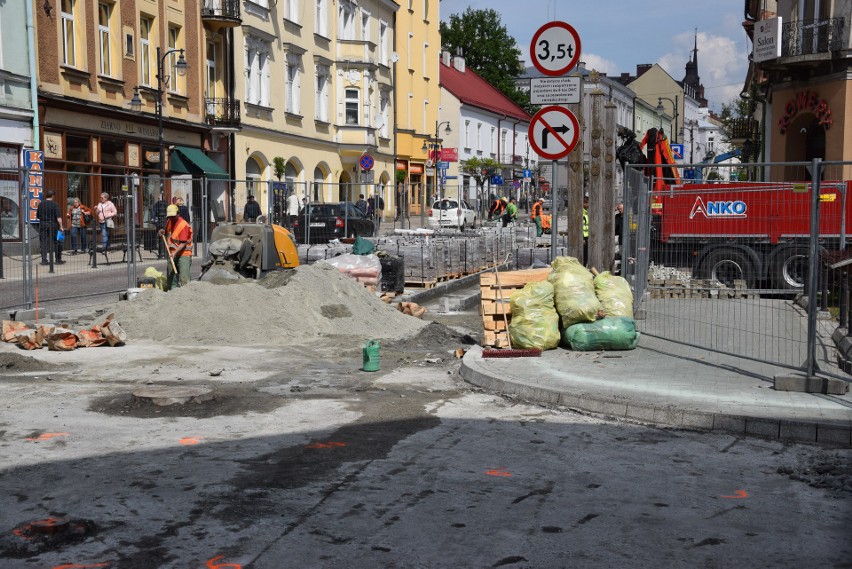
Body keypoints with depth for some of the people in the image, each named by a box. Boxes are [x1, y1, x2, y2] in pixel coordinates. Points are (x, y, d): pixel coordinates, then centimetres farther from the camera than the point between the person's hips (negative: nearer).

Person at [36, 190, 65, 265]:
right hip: (53, 225, -3)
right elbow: (58, 217, -14)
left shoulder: (41, 204, 5)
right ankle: (58, 260, 10)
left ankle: (44, 260, -2)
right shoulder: (55, 204, -8)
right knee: (56, 242, 7)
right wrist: (61, 226, -12)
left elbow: (37, 216, 13)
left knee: (44, 243, 5)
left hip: (42, 225, 3)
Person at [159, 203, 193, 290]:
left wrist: (175, 252, -32)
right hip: (172, 254, 8)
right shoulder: (169, 221, 7)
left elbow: (183, 243, -22)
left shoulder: (183, 225, -17)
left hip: (183, 254, -8)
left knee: (184, 279, -15)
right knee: (170, 276, 11)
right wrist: (163, 232, 3)